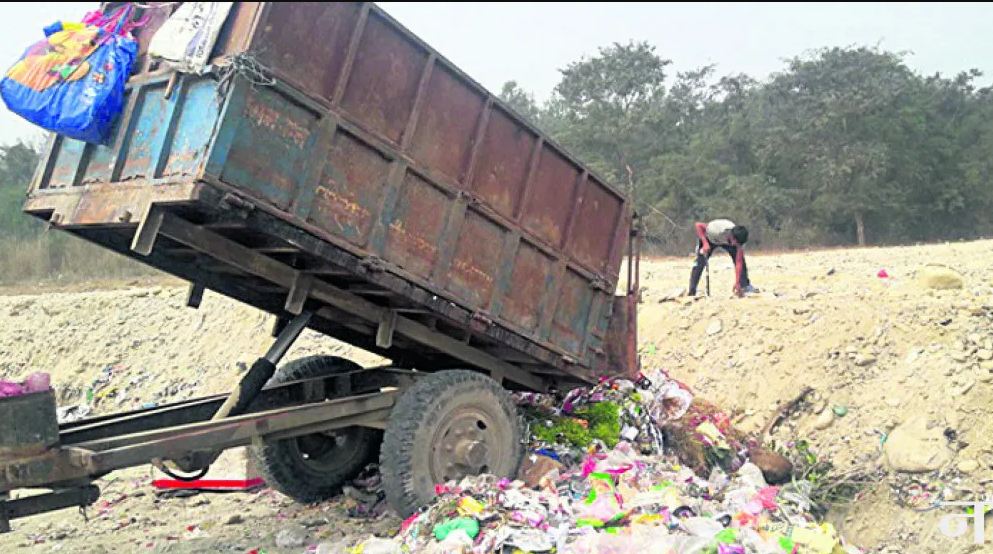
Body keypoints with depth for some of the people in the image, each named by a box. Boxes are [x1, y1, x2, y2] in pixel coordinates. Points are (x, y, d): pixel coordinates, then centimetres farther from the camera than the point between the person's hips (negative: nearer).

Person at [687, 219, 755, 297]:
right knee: (700, 263, -14)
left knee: (741, 260, -13)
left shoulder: (739, 239, -34)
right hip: (709, 238, -3)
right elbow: (697, 225, -35)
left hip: (727, 240, 3)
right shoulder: (717, 229, -47)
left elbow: (739, 263, -31)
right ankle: (692, 292, -10)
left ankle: (746, 285, 1)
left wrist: (737, 283, -35)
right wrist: (705, 243, -42)